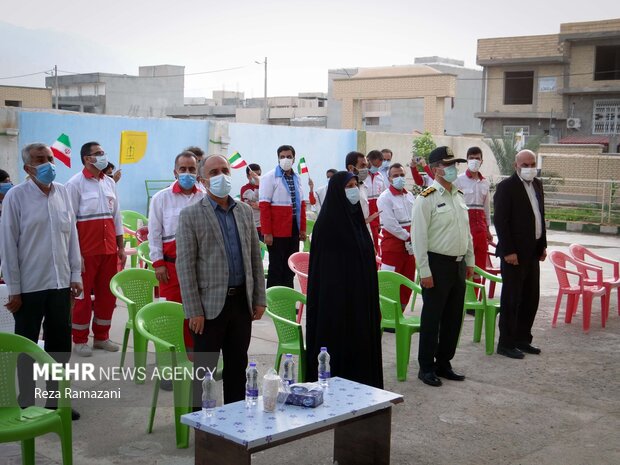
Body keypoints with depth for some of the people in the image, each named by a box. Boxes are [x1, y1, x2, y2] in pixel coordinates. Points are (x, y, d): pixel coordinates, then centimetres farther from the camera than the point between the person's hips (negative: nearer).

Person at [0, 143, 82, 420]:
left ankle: (56, 400, 26)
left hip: (60, 284, 4)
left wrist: (75, 275, 7)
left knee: (60, 345, 12)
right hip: (29, 286, -4)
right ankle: (26, 405, 21)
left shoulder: (63, 192, 4)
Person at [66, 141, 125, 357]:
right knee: (83, 294, 3)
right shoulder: (75, 183, -8)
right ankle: (80, 340, 14)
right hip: (86, 248, -6)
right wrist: (75, 253, -14)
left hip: (109, 248, 6)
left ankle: (101, 336, 23)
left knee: (107, 293, 10)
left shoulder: (110, 182, 10)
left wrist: (121, 246, 12)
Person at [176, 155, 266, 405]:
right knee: (204, 369, 5)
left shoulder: (245, 211, 10)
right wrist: (194, 311, -13)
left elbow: (255, 257, 12)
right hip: (210, 304, -5)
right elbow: (185, 265, -10)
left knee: (238, 366, 14)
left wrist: (259, 299, 7)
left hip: (241, 301, 5)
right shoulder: (191, 215, -6)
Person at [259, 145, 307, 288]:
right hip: (277, 231, -6)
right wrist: (267, 232, -17)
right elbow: (264, 206, -12)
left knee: (290, 266, 11)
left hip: (294, 229, 6)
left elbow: (301, 204, 14)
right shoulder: (270, 178, -8)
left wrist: (302, 228, 8)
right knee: (276, 267, 0)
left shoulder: (296, 178, 11)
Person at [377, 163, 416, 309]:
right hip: (392, 245, -7)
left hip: (410, 245, 7)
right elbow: (390, 224, -17)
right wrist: (407, 237, -13)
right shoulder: (385, 198, -9)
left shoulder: (409, 195, 12)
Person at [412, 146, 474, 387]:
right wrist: (425, 271, -17)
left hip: (458, 264, 7)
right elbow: (419, 237, -15)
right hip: (437, 264, -7)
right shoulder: (426, 198, -11)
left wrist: (470, 261, 16)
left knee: (454, 317, 13)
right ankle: (426, 367, 12)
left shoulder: (459, 196, 13)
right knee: (432, 318, 1)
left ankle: (444, 363, 26)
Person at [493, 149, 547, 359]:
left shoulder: (537, 185, 12)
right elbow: (500, 220, -16)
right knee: (511, 298, -1)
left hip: (532, 252, 8)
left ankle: (522, 339, 24)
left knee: (531, 297, 13)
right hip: (514, 253, -8)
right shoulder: (506, 187, -12)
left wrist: (543, 245, 13)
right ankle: (506, 344, 8)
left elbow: (540, 216, 18)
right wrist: (508, 251, -19)